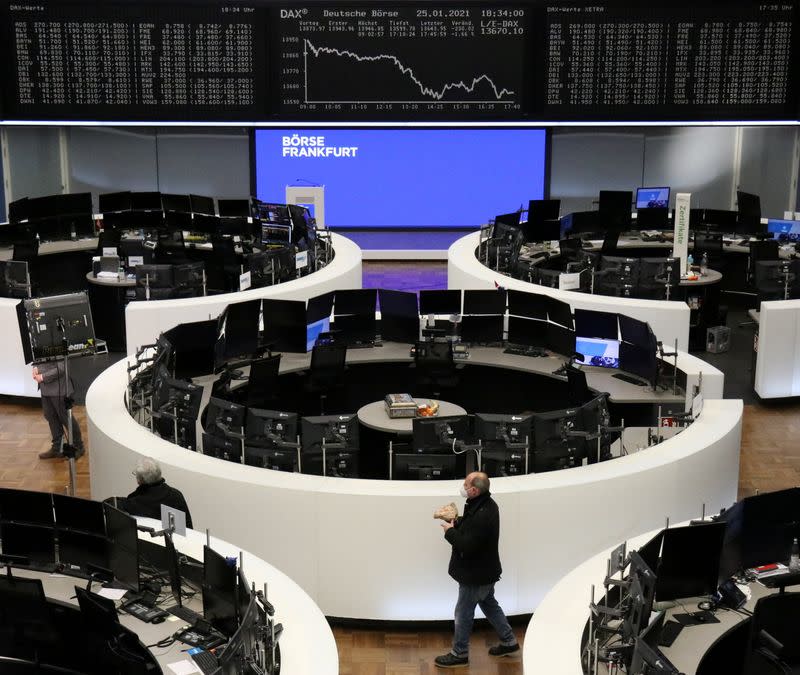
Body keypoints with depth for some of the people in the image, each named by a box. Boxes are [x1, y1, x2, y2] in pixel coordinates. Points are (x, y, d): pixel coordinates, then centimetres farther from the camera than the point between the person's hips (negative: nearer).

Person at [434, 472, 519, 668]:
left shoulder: (482, 515, -33)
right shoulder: (486, 504, -1)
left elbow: (466, 545, -32)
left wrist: (450, 531, -17)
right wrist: (456, 522, -3)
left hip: (476, 574, -10)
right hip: (485, 570, 10)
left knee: (463, 613, 6)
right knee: (489, 604, 24)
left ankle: (459, 654, 21)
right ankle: (509, 642, 37)